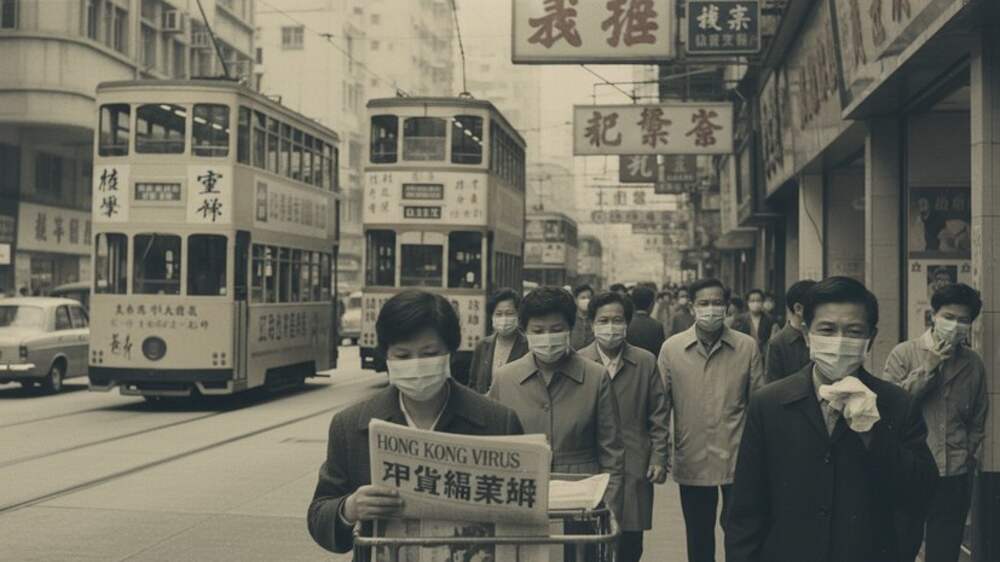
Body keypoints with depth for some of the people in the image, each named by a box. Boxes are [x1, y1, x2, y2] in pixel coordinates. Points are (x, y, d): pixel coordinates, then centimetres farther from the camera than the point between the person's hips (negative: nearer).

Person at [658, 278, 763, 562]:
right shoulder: (671, 348, 0)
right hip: (691, 461, 1)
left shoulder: (748, 347, -2)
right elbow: (661, 406, 3)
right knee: (698, 538, 14)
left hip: (737, 460, -1)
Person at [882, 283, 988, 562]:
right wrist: (928, 368, -13)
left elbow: (977, 421, 17)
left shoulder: (974, 364, 7)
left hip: (955, 479, 3)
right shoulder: (904, 354, -2)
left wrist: (970, 460, 12)